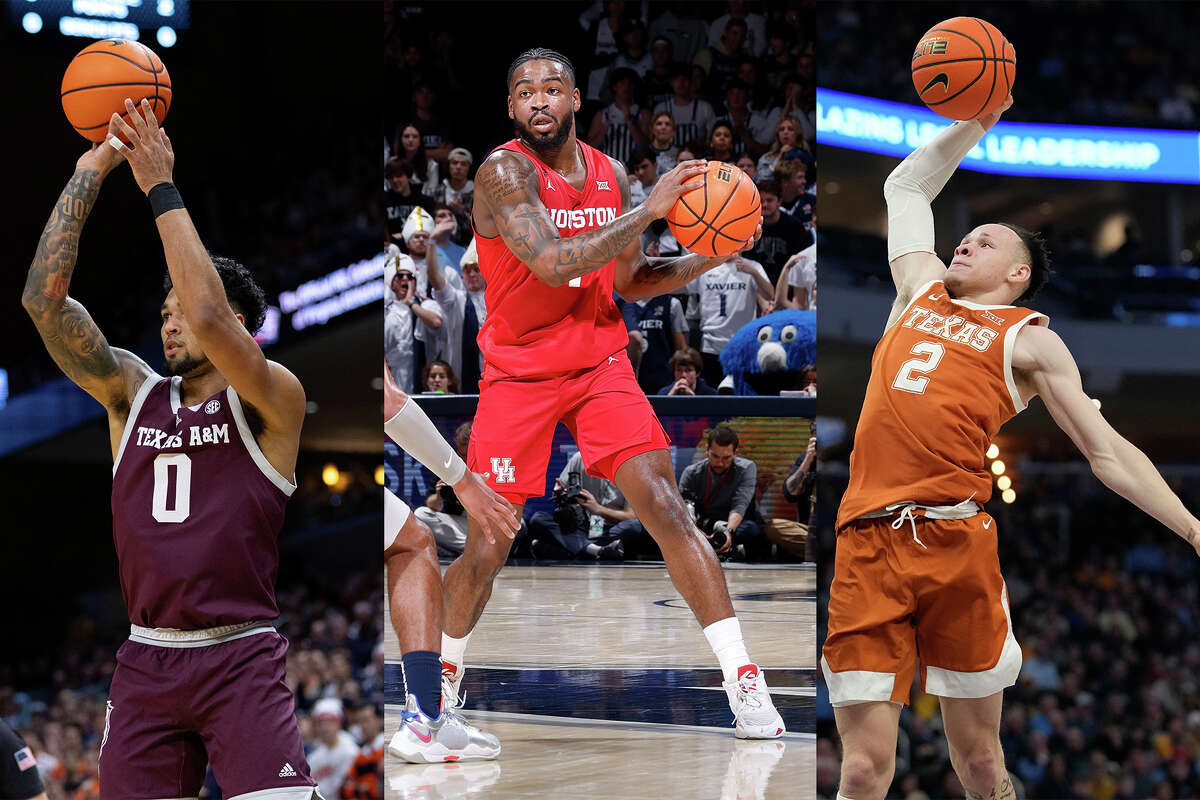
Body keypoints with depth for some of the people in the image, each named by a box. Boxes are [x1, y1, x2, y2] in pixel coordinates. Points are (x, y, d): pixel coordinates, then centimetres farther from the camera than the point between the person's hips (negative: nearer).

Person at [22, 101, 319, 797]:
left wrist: (162, 188, -13)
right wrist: (90, 172, -2)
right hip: (146, 660, 5)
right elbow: (44, 298, 3)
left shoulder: (271, 401, -1)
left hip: (242, 658, -4)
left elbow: (209, 319, -20)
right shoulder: (133, 394, 12)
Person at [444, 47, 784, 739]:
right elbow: (552, 265, -29)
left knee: (667, 508, -12)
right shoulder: (504, 171, -14)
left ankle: (745, 685, -11)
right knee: (487, 550, -1)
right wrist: (648, 211, -29)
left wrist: (707, 259, -4)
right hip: (519, 374, -3)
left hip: (601, 366, 3)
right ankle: (448, 669, 28)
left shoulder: (611, 175, 4)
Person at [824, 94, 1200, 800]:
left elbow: (1108, 451, 8)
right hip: (867, 544, 3)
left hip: (957, 541, -2)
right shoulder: (921, 291, 24)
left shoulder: (1029, 340, 12)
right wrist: (977, 122, 35)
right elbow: (907, 185, 37)